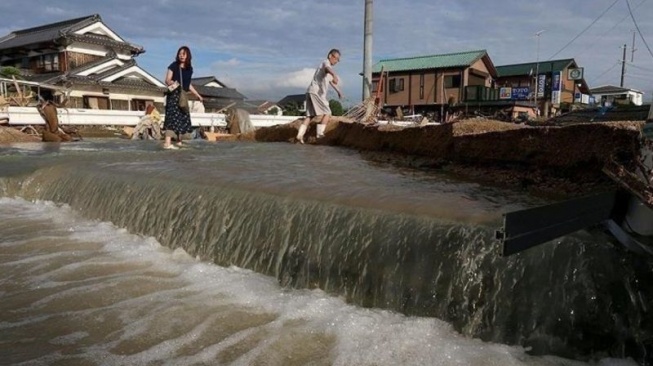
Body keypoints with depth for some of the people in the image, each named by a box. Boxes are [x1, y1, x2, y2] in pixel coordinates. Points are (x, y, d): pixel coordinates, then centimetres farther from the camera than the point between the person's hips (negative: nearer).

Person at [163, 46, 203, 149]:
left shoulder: (189, 68, 12)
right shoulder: (173, 66, -3)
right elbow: (167, 80, -4)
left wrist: (197, 95, 25)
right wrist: (171, 83, -27)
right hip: (174, 94, -6)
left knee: (183, 117, 6)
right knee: (172, 117, -15)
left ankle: (179, 141, 16)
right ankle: (167, 143, -19)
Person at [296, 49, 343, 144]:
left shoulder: (326, 65, 28)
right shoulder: (326, 63, -2)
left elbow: (331, 80, 44)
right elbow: (328, 69, -30)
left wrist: (338, 90, 54)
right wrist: (335, 75, -52)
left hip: (311, 92, 9)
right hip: (316, 92, -9)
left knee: (310, 115, 6)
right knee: (327, 113, -4)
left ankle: (300, 135, -3)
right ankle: (320, 134, -9)